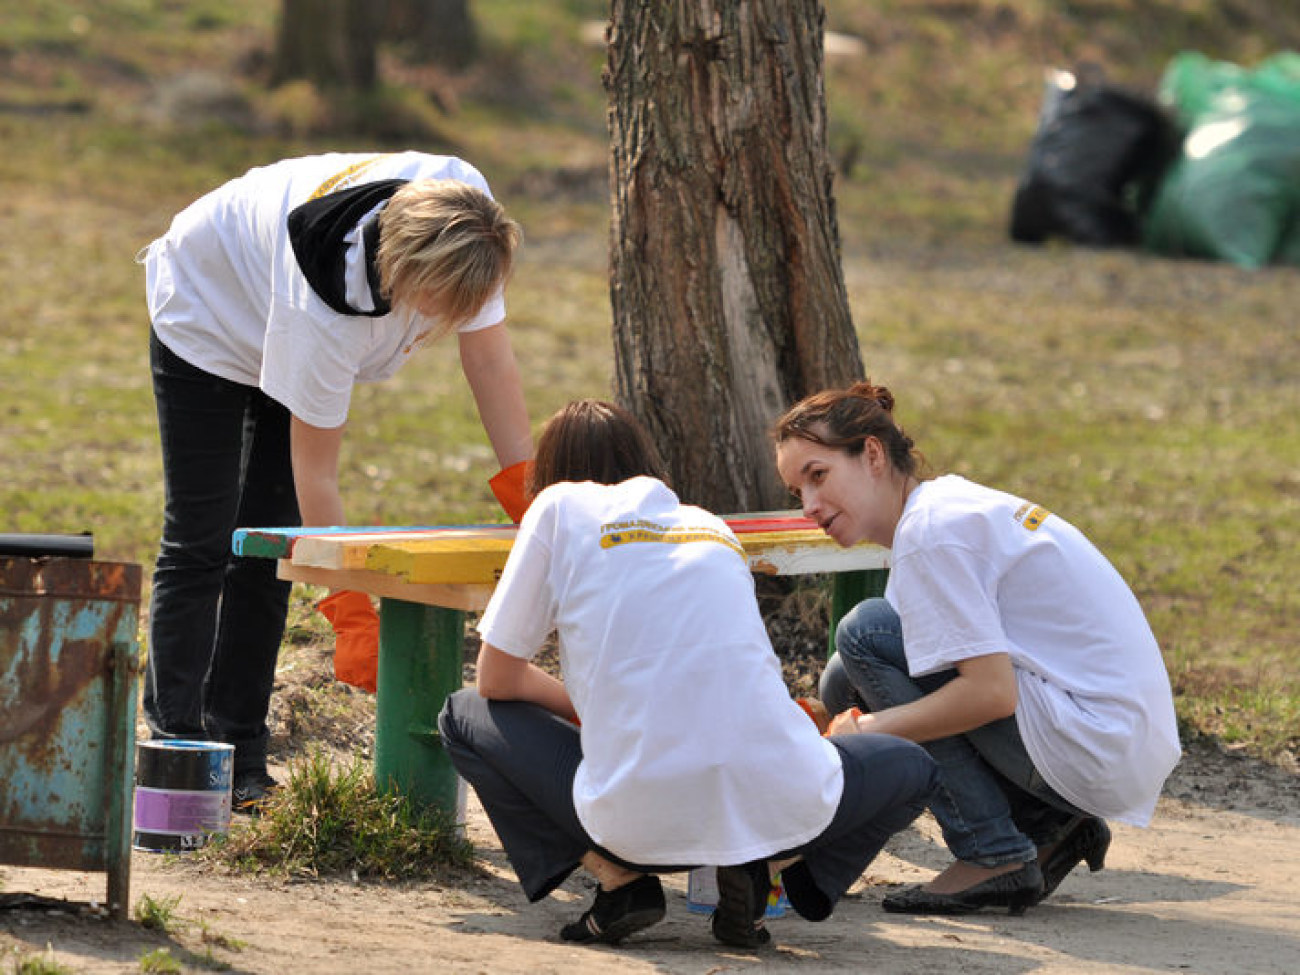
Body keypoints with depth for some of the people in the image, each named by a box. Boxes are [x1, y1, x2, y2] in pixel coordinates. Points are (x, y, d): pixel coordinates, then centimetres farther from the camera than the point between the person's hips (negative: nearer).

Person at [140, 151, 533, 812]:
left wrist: (530, 493, -23)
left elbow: (490, 361, -19)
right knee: (200, 545, -9)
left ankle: (240, 762, 5)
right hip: (208, 310, -6)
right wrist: (351, 613, -33)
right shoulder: (323, 309, -46)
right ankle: (177, 749, -7)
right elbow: (316, 472, -35)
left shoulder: (463, 207, -33)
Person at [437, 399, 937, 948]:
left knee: (466, 718, 23)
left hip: (639, 822, -2)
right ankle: (762, 869, 7)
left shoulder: (561, 507, 12)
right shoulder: (711, 527, 24)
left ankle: (620, 880, 6)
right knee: (911, 768, 33)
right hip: (779, 813, 2)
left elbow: (497, 679, 13)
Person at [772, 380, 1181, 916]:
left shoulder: (930, 533, -15)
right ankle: (1047, 831, 9)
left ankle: (994, 857, -10)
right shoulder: (952, 500, 15)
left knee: (866, 634, -13)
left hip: (1097, 746, -10)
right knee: (844, 685, 12)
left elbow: (991, 691, -23)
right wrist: (866, 723, 6)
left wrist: (869, 731, -11)